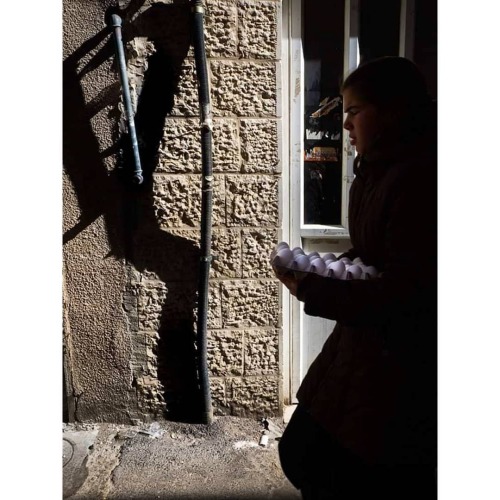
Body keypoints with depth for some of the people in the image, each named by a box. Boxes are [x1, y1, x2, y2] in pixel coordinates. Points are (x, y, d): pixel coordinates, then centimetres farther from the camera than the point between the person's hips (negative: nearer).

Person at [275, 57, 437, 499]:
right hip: (363, 346, 9)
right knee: (302, 454, 20)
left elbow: (406, 294, -24)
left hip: (400, 368, -9)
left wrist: (311, 290, -17)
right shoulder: (379, 171, 8)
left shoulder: (416, 179, -22)